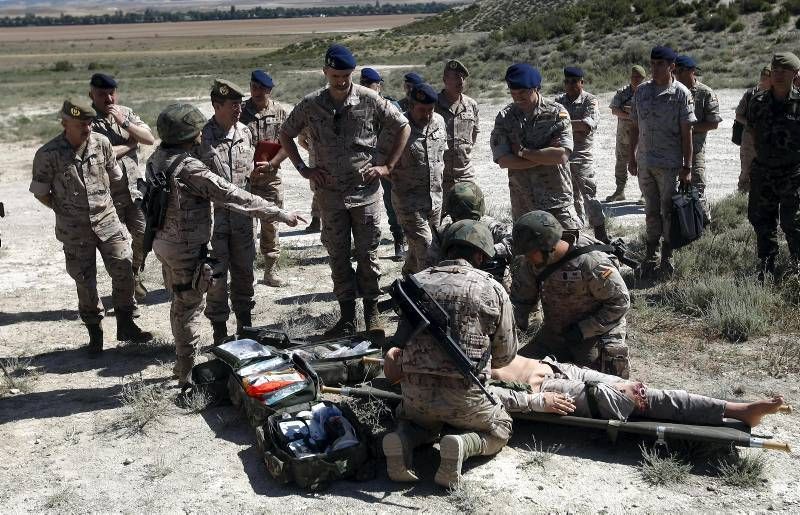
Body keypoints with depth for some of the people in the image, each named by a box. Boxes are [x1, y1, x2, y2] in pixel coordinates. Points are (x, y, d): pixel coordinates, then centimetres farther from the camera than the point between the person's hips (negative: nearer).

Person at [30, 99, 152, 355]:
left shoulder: (101, 143, -4)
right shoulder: (48, 155, -14)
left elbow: (116, 178, 10)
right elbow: (40, 192, -2)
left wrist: (116, 204, 12)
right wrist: (65, 211, 3)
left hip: (107, 221, 2)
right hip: (75, 229, -2)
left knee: (124, 272, -2)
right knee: (85, 282, 6)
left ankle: (125, 326, 15)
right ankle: (94, 332, 22)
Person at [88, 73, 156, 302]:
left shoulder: (126, 113, 6)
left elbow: (149, 139, -2)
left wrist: (123, 122, -14)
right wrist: (130, 144, -8)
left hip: (134, 186, 4)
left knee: (143, 234, 5)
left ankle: (135, 274, 29)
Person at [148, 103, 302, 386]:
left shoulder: (158, 158, 2)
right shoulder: (190, 169, -24)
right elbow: (233, 196, -24)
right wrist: (280, 214, -20)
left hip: (163, 240, 9)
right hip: (186, 247, -9)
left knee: (179, 303, 21)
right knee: (189, 307, 3)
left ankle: (182, 363, 36)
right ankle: (186, 374, 12)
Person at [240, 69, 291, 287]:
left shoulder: (280, 112, 2)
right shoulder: (240, 112, -1)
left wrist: (269, 164, -13)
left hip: (271, 178, 1)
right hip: (244, 178, -1)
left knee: (270, 226, 9)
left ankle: (270, 270, 21)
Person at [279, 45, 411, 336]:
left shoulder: (370, 101, -5)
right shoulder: (311, 105, 1)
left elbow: (403, 128, 5)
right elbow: (286, 135, 15)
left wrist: (387, 165, -2)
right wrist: (304, 169, 5)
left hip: (366, 190, -2)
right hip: (330, 193, 2)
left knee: (368, 254, 4)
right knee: (338, 256, 6)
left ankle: (372, 311, 17)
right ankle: (347, 316, 16)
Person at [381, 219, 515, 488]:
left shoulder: (416, 282, 5)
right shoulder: (493, 290, -3)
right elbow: (505, 355, 6)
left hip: (415, 392, 3)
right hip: (465, 396, -3)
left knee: (415, 420, 36)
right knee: (499, 429, 26)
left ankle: (403, 439, 1)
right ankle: (464, 444, -5)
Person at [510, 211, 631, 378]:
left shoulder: (592, 263, -29)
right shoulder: (533, 261, -10)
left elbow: (620, 302, -20)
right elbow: (521, 297, 5)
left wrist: (583, 330, -22)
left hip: (595, 336, -6)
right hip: (553, 333, 6)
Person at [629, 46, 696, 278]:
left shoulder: (681, 93, -6)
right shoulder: (641, 91, 7)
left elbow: (686, 133, -7)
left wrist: (687, 167, -9)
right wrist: (631, 157, 12)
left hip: (670, 163, -4)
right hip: (644, 162, 4)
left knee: (669, 211, 3)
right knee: (651, 211, 12)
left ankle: (667, 258, 13)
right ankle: (651, 256, 20)